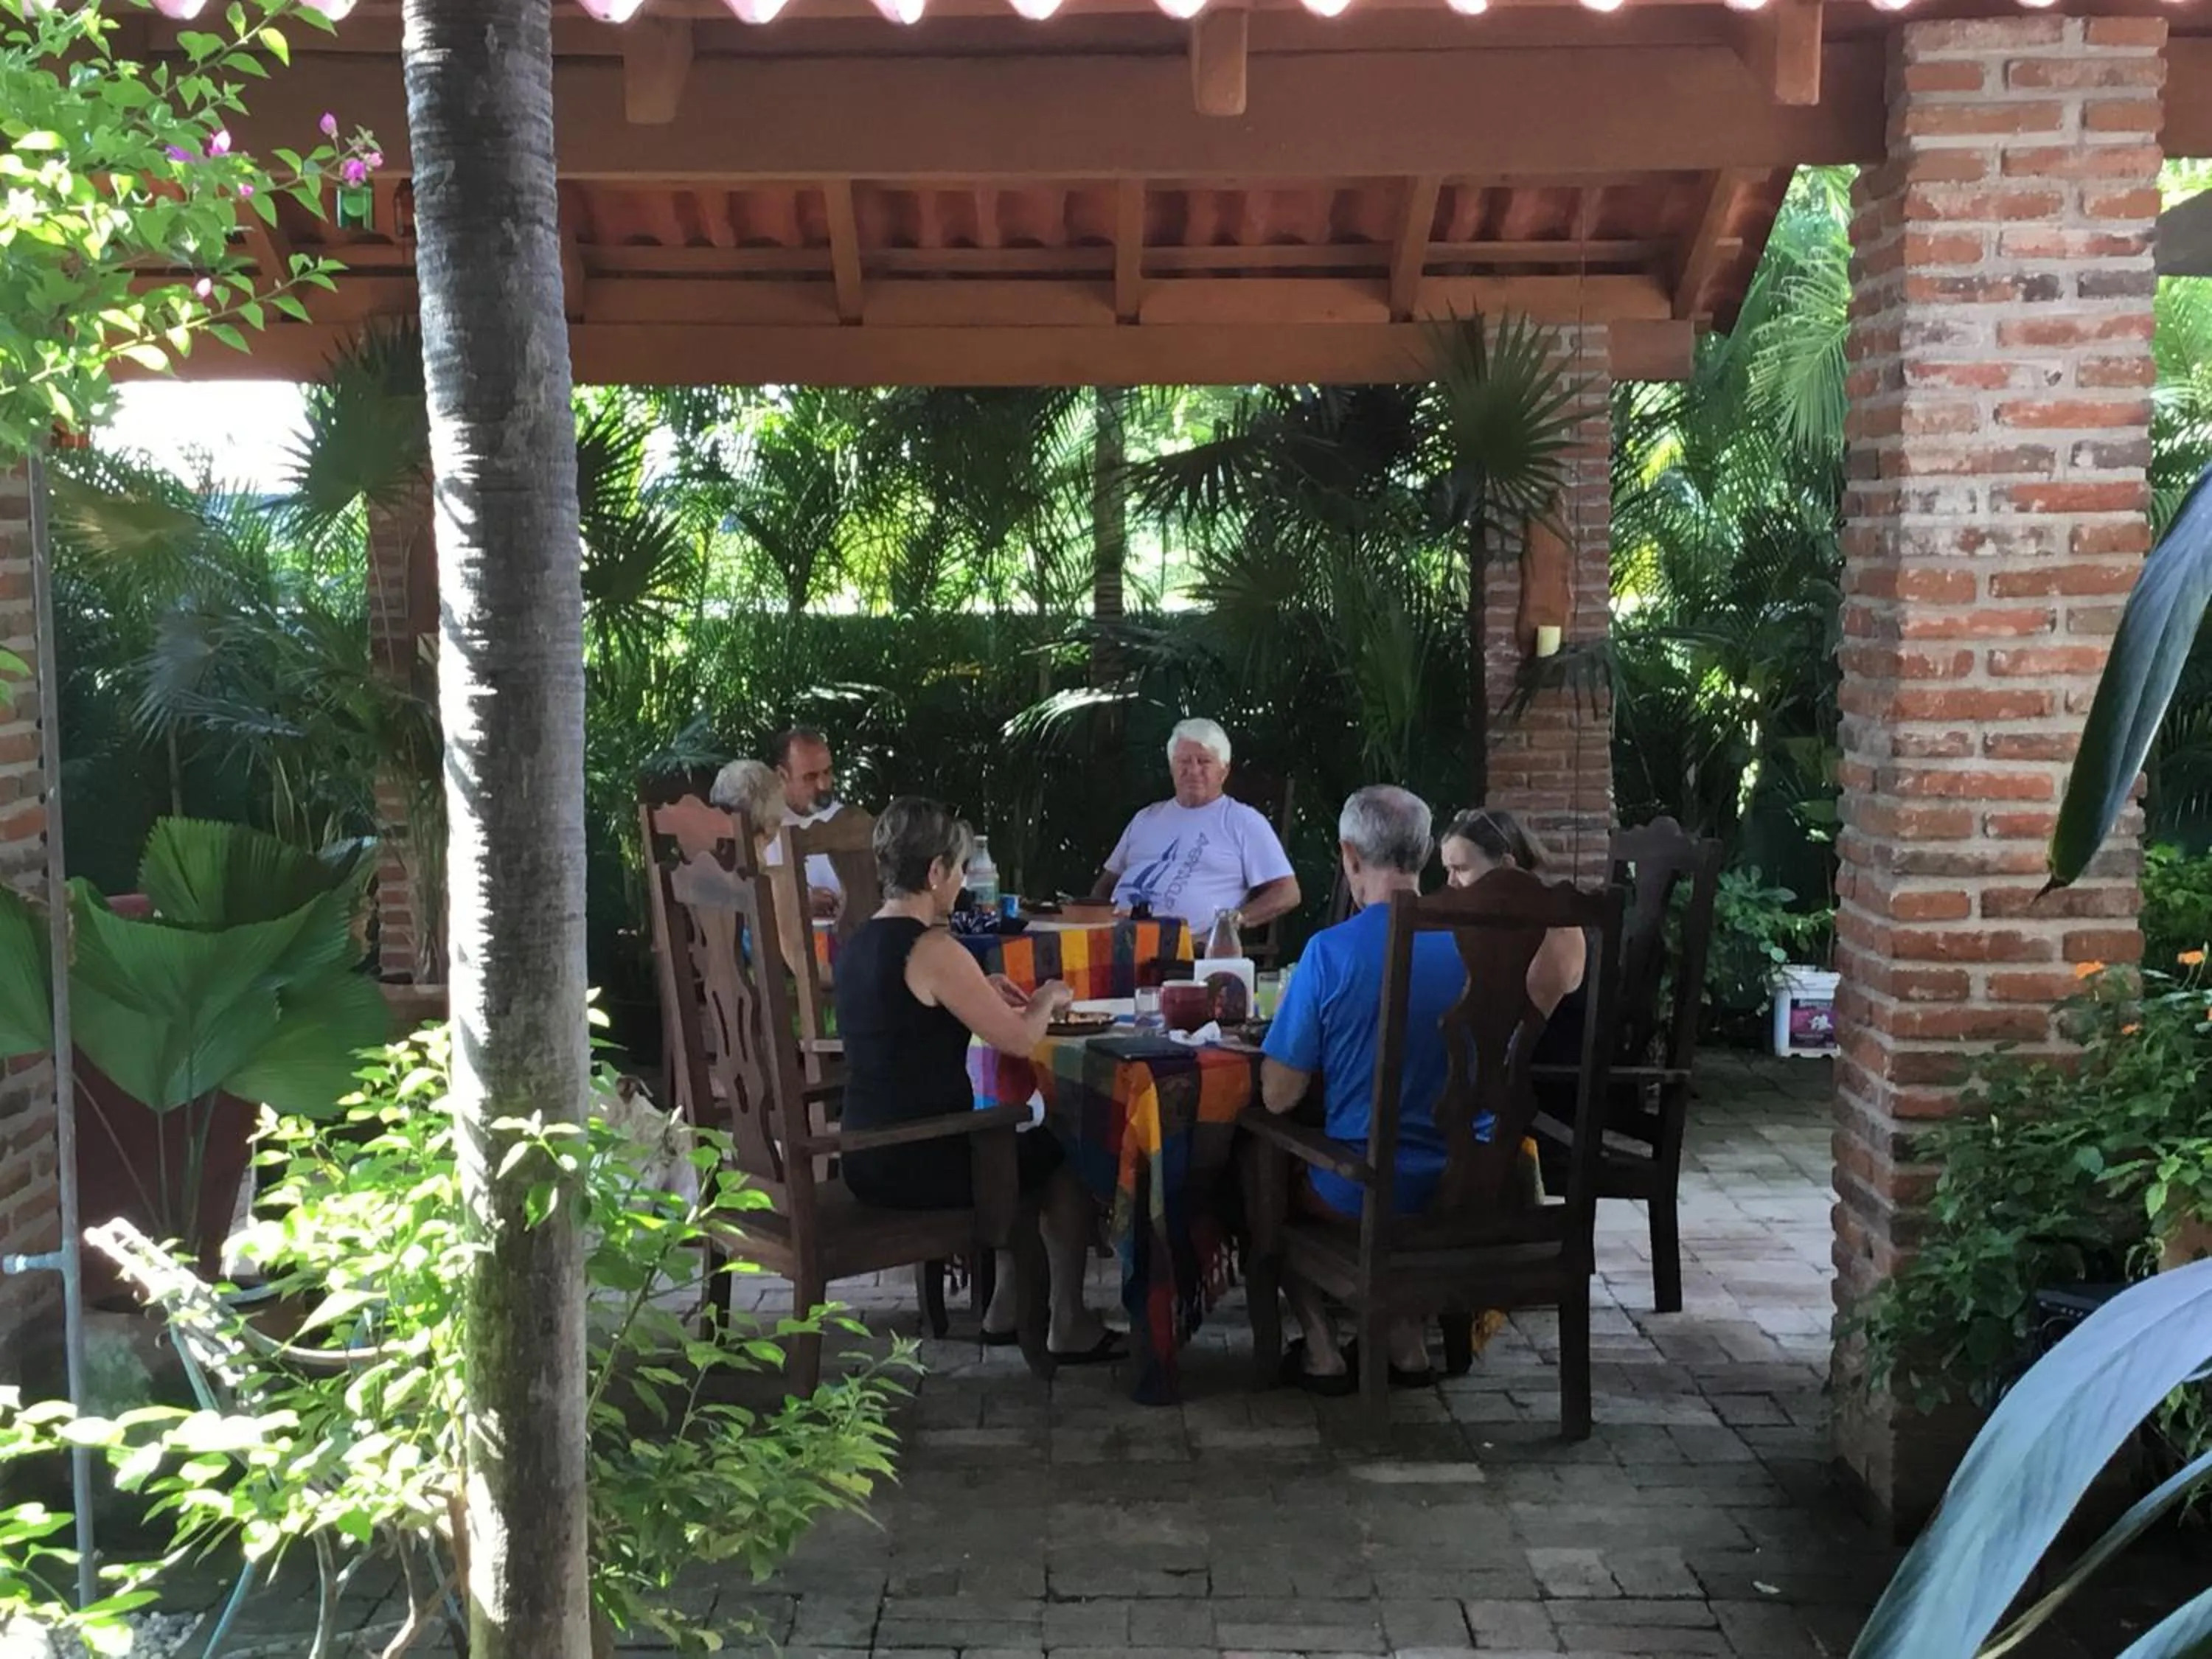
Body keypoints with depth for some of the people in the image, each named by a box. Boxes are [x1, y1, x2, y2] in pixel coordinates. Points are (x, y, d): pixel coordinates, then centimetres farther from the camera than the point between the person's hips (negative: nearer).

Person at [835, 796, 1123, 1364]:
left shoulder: (861, 942, 7)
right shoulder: (933, 949, -20)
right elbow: (1019, 1040, -15)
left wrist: (980, 991, 16)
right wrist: (1048, 999, 5)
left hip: (869, 1157, 9)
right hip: (918, 1163, -9)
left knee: (1027, 1147, 29)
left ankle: (1005, 1311, 35)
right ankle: (1071, 1329, 23)